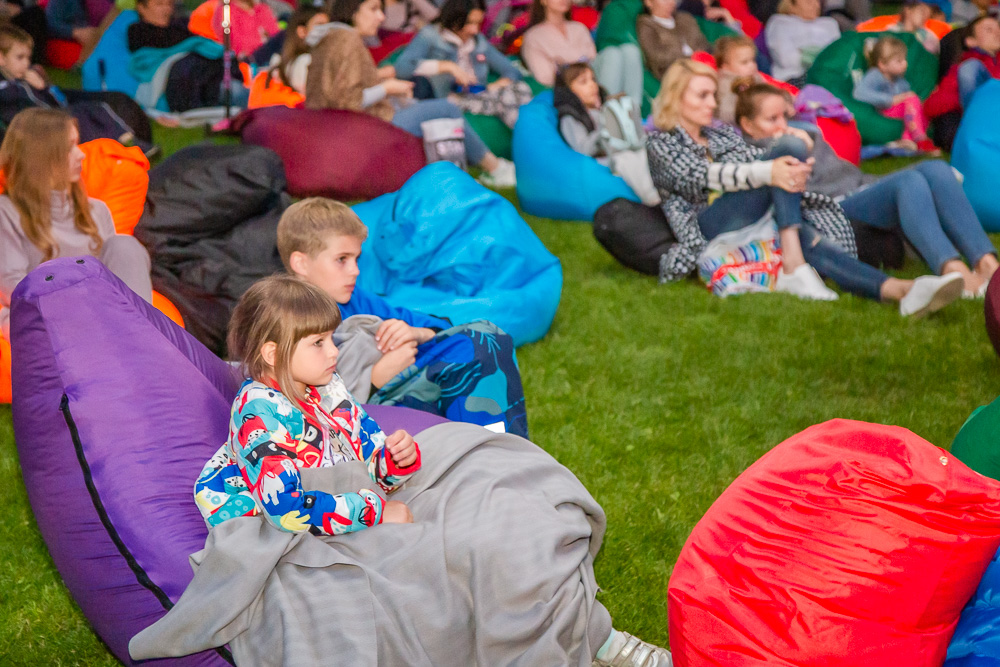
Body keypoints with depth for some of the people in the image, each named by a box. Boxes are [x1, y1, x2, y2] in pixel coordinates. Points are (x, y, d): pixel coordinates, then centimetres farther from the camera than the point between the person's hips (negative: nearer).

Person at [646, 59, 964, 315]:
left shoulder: (722, 134, 31)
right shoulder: (662, 144, 11)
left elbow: (757, 160, 15)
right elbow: (701, 177, -10)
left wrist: (796, 170, -10)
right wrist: (768, 172, -27)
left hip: (759, 221, 5)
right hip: (713, 228, -5)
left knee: (815, 242, -30)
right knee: (790, 146, -23)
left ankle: (899, 290, -56)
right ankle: (792, 267, -40)